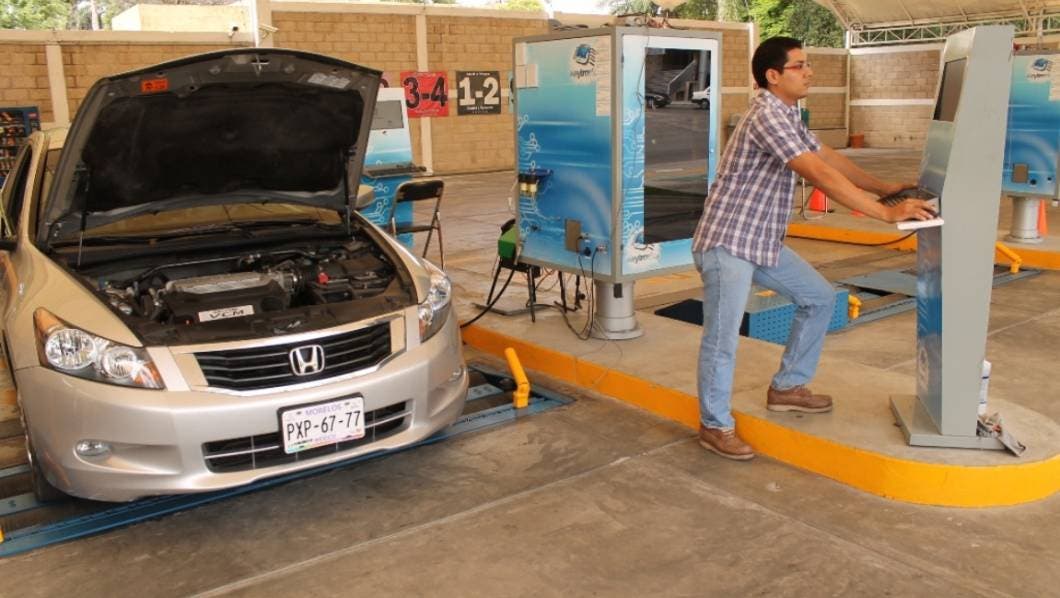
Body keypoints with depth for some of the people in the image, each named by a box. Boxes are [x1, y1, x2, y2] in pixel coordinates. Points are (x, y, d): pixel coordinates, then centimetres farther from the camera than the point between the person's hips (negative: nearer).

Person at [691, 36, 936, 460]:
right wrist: (887, 214, -22)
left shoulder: (788, 116, 14)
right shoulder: (768, 116, -20)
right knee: (722, 338, -6)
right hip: (727, 242, -10)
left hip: (763, 241, 10)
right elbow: (822, 177, -25)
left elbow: (828, 156, 22)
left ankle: (787, 387, 26)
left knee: (819, 298, 15)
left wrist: (884, 188, 18)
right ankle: (715, 426, 9)